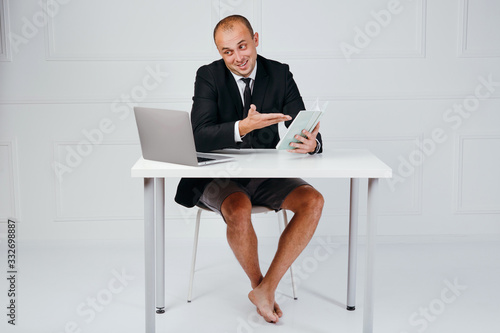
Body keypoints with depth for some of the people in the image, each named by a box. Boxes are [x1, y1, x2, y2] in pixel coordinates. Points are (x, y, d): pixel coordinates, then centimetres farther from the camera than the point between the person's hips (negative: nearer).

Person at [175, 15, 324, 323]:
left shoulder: (280, 74, -1)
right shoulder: (209, 76, -8)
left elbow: (304, 129, -7)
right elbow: (201, 138, -21)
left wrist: (311, 144, -32)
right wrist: (243, 127, -38)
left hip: (265, 174, 3)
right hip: (219, 176, -3)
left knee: (313, 201, -21)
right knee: (239, 210, -34)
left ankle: (266, 288, -14)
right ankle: (260, 285, -5)